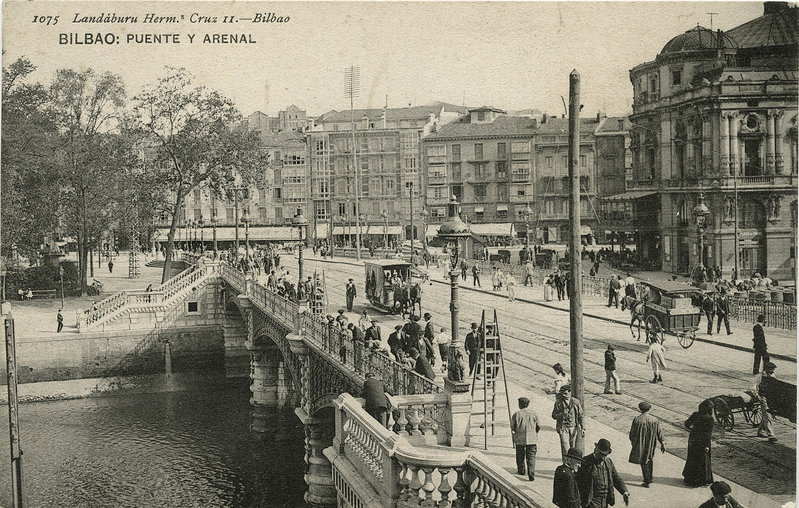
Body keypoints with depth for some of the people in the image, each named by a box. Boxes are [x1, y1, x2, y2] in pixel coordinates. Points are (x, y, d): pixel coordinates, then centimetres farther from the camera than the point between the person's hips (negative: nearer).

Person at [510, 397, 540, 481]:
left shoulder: (516, 415, -7)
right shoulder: (533, 414, -2)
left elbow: (513, 428, -2)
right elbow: (538, 427, 5)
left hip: (520, 439, 0)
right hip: (532, 439, 0)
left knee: (520, 456, 19)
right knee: (531, 457, 2)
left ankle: (521, 471, 35)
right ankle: (531, 475, -8)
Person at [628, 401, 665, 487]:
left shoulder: (636, 420, -18)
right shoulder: (654, 420, -10)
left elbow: (632, 432, -8)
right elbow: (659, 433, -4)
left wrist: (632, 440, 10)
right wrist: (662, 443, 5)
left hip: (640, 444, -3)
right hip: (651, 445, 3)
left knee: (644, 462, 8)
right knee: (649, 460, 23)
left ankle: (647, 481, 12)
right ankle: (649, 479, 32)